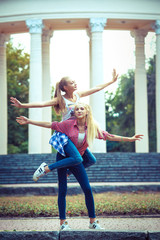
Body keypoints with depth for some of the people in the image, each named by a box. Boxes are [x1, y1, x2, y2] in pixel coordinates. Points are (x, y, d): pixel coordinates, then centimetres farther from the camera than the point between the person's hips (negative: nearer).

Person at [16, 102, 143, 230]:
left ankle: (93, 221, 6)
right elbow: (50, 125, -5)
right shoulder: (69, 124, -9)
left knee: (87, 189, -5)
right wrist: (29, 121, -7)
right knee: (62, 190, -4)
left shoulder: (92, 127, -3)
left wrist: (129, 139, 0)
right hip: (63, 157, -2)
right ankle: (63, 222, 5)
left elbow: (108, 136, 2)